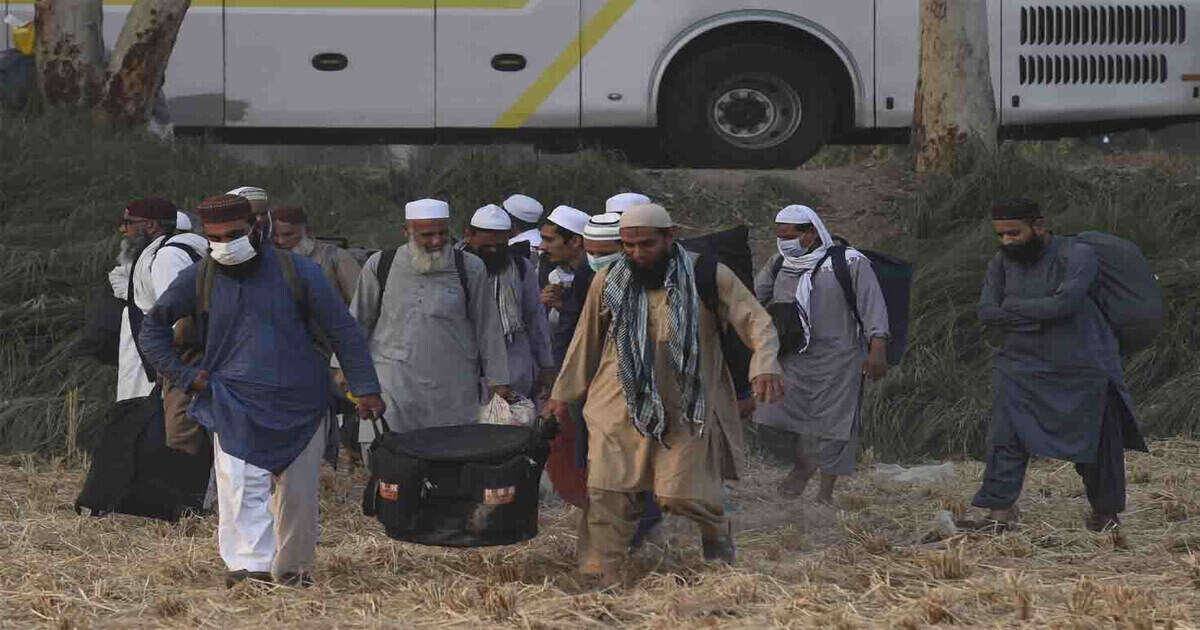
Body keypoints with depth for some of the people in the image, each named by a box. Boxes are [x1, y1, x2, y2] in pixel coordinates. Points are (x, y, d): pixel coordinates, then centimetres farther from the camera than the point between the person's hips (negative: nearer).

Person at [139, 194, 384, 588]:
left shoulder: (299, 272, 1)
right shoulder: (197, 280, 4)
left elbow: (343, 331, 3)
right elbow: (153, 328, 17)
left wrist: (365, 389, -2)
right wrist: (186, 376, 7)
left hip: (300, 406, 1)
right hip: (235, 405, -1)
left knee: (298, 496, 4)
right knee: (241, 486, -18)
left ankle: (293, 571, 19)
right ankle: (251, 566, -25)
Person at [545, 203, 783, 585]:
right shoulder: (608, 281, 5)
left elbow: (757, 323, -8)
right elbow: (585, 342, 16)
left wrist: (765, 366, -27)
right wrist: (563, 394, 18)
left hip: (687, 409, -2)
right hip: (621, 407, 3)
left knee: (680, 492, -8)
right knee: (608, 493, -5)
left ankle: (715, 526, 27)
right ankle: (603, 577, 4)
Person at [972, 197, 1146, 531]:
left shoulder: (1078, 256, -12)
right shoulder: (1002, 262, 3)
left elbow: (1064, 303, -26)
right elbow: (987, 312, -5)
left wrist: (1014, 308, -14)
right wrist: (1038, 316, -16)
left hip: (1082, 369, -3)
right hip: (1022, 364, 3)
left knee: (1095, 442, 9)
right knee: (1007, 434, -16)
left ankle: (1105, 510, 29)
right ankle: (999, 507, -21)